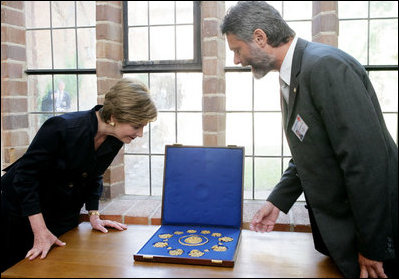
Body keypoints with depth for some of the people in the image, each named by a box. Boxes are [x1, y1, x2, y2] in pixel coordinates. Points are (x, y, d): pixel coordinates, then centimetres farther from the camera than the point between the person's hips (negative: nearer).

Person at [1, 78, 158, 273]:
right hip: (24, 211, -5)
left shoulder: (114, 140, -11)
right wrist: (40, 231, -28)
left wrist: (94, 216, -2)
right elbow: (26, 175, -27)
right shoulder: (61, 128, -31)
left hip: (65, 216, 5)